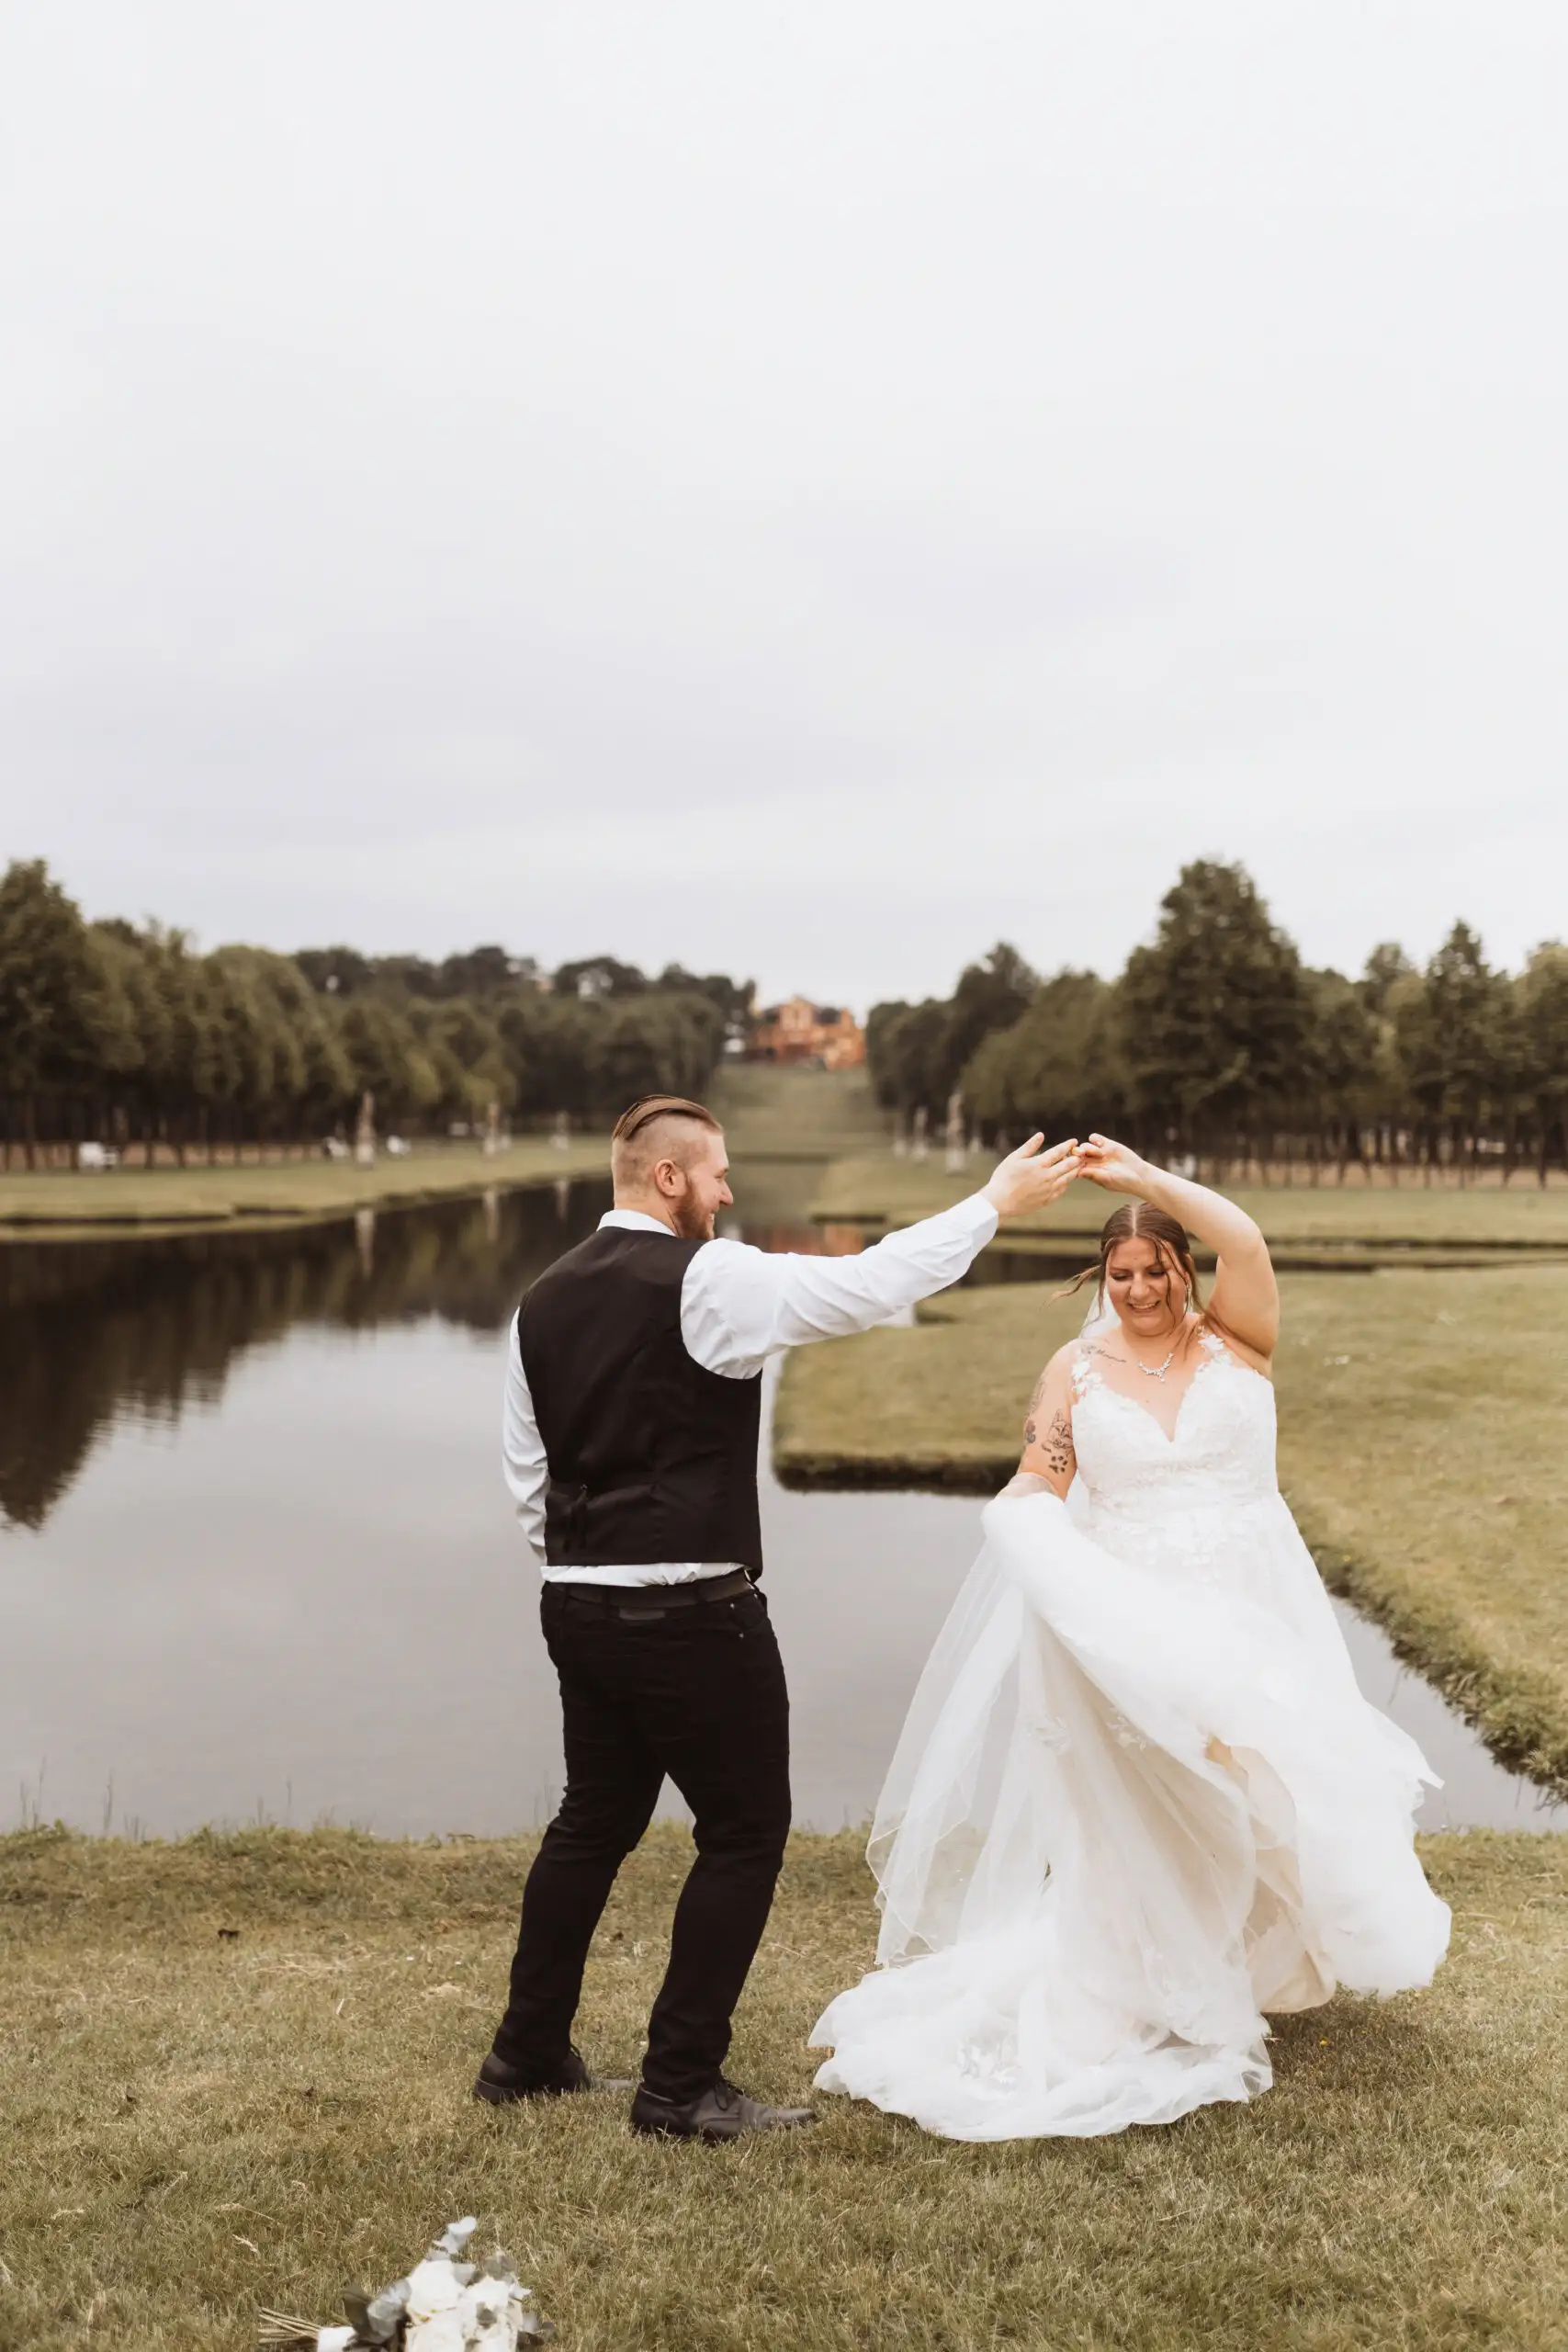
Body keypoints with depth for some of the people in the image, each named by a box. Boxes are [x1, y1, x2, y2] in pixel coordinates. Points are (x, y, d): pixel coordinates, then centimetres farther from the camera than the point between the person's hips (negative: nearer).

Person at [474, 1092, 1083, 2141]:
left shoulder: (545, 1300, 9)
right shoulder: (707, 1279, -14)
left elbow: (527, 1468, 13)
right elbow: (869, 1282, -18)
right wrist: (997, 1201, -10)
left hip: (579, 1607, 8)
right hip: (693, 1611, -8)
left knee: (596, 1819, 22)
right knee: (744, 1834, 6)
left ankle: (528, 2053, 31)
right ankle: (681, 2085, 12)